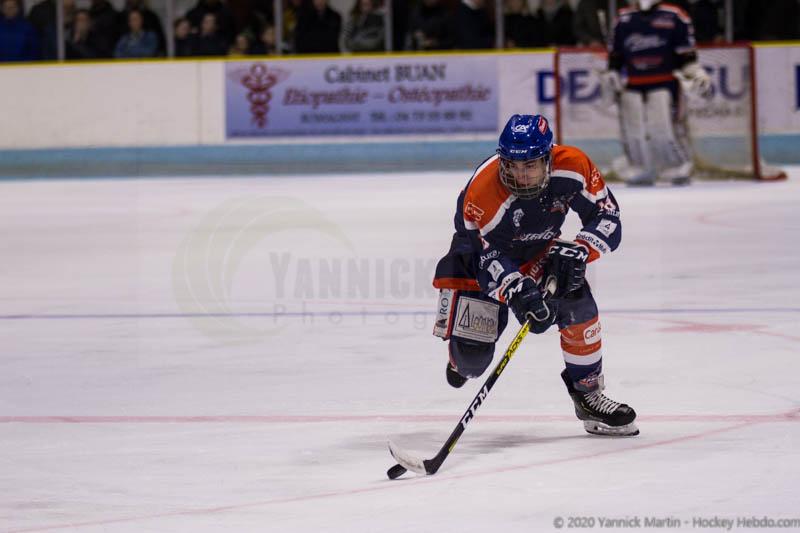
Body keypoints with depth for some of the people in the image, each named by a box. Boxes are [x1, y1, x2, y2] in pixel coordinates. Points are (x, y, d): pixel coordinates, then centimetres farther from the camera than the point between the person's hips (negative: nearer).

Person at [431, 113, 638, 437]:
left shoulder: (572, 167, -26)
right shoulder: (481, 192, -36)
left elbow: (607, 217, -17)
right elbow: (488, 259, -32)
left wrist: (578, 252, -33)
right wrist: (518, 292, -49)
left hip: (539, 251, 3)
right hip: (480, 250, -3)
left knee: (577, 303, -23)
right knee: (471, 355, -13)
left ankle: (588, 394, -4)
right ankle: (462, 359, 29)